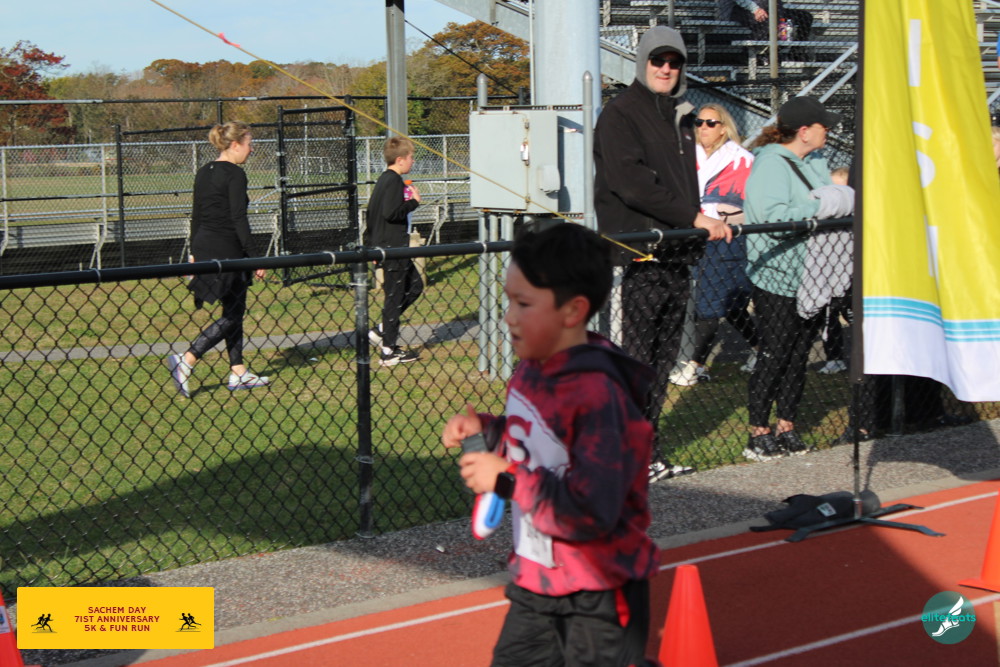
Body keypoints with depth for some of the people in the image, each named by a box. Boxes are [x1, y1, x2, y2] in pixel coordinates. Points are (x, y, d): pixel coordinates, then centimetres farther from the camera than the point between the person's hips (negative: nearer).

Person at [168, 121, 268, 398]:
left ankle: (238, 373, 19)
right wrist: (255, 258, -15)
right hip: (227, 250, -9)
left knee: (234, 312, 16)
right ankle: (185, 360, -13)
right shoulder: (235, 175, -13)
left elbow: (196, 216, 15)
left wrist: (194, 253, 21)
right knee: (232, 316, -3)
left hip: (204, 247, 9)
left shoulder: (204, 173, 11)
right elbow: (239, 220, -18)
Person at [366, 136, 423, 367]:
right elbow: (391, 213, -27)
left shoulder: (384, 179, 14)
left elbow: (372, 213, 19)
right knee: (395, 295, -4)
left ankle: (382, 331, 16)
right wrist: (414, 201, -14)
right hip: (393, 248, -10)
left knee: (414, 285, 17)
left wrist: (375, 243, 23)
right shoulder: (394, 181, -16)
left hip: (384, 244, 10)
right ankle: (389, 351, 2)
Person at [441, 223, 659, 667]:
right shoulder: (531, 368, -1)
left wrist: (507, 480, -28)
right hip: (535, 581, 8)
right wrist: (487, 430, -1)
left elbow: (592, 513, -30)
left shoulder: (597, 394, -26)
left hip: (598, 597, -8)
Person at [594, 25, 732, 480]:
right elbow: (633, 183, -17)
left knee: (663, 357, 8)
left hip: (679, 252, 8)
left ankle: (646, 451, 12)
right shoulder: (621, 114, -5)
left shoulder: (680, 115, 21)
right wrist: (693, 218, -18)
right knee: (638, 357, -7)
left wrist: (704, 221, 12)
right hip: (644, 254, -8)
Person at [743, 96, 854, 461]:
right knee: (775, 353, -5)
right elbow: (773, 217, -25)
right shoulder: (770, 164, -13)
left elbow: (841, 197, 19)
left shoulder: (816, 160, 14)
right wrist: (822, 206, -22)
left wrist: (842, 199, -4)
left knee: (799, 351, 11)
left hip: (813, 276, 8)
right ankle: (758, 433, 2)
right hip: (778, 279, -8)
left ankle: (787, 427, 19)